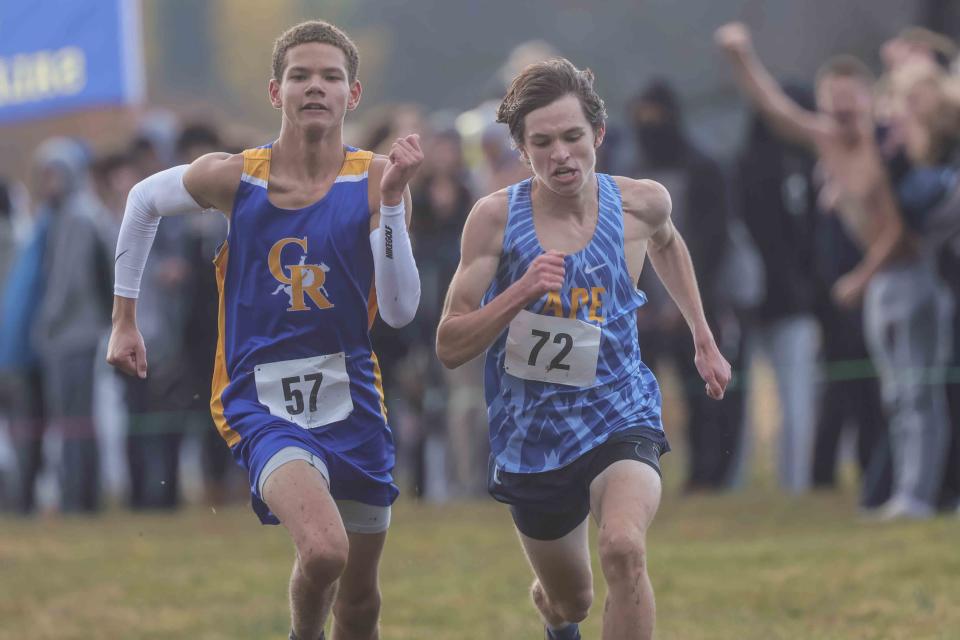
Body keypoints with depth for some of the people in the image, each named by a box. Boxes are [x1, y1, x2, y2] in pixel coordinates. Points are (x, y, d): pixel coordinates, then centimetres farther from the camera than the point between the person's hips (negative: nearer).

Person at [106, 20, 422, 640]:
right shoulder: (236, 177, -7)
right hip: (262, 401, -3)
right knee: (324, 550, -29)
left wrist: (392, 199, -23)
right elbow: (144, 201, 13)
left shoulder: (375, 181, -6)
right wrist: (125, 318, 15)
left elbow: (400, 311, -14)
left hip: (353, 402, 3)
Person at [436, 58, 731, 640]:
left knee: (624, 547, -32)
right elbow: (450, 347, -11)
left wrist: (704, 340, 24)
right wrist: (520, 293, -27)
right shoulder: (496, 218, -11)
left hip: (619, 416, -1)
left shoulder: (641, 203, -6)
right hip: (531, 433, 1)